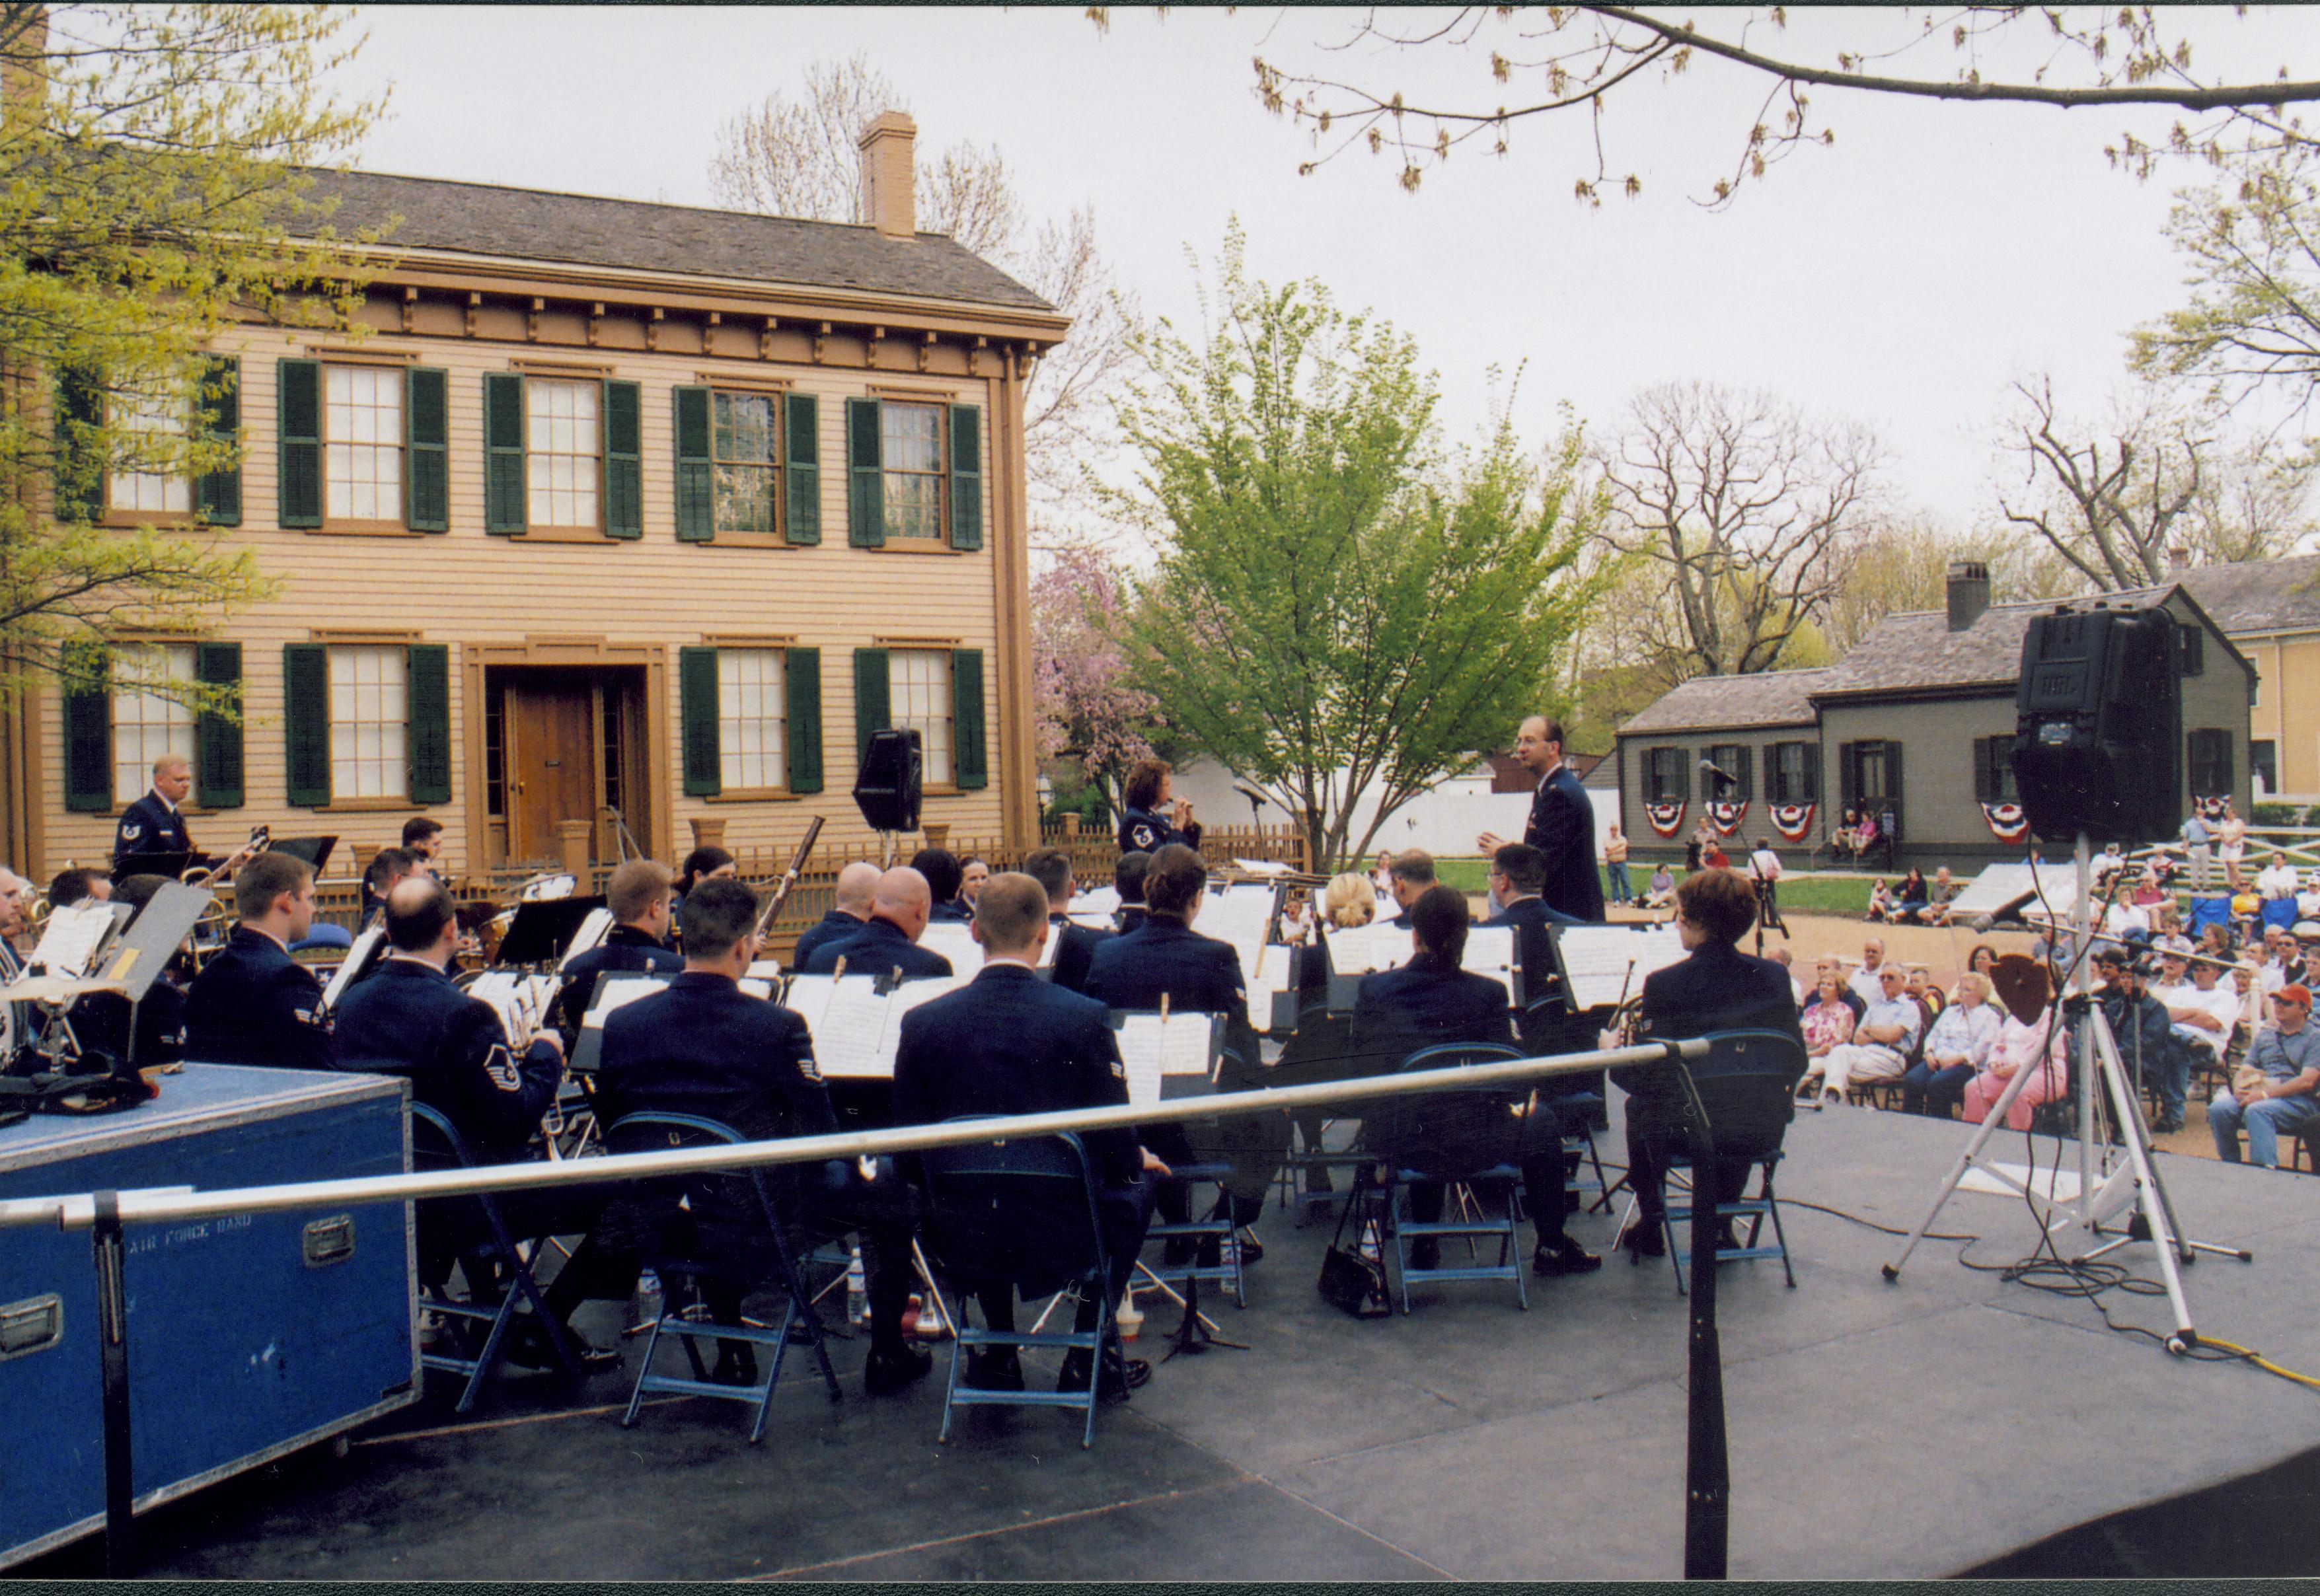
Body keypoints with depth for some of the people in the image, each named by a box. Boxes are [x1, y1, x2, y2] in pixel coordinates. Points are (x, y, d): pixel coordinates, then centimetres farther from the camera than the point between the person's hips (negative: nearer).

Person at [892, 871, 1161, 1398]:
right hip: (1061, 1238, -3)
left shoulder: (922, 1022, -9)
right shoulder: (1084, 1018, -17)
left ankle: (998, 1356, 33)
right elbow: (1116, 1150, -9)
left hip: (961, 1241, 3)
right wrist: (1139, 1160, 15)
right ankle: (1089, 1358, 26)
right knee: (1138, 1181, 26)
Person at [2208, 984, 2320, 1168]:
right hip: (2258, 1093, 5)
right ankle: (2231, 1168, -15)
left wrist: (2266, 1094, -17)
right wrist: (2239, 1088, -6)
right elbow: (2245, 1071, 19)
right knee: (2218, 1109, -25)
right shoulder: (2264, 1035, 25)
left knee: (2256, 1111, -37)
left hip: (2297, 1100, -5)